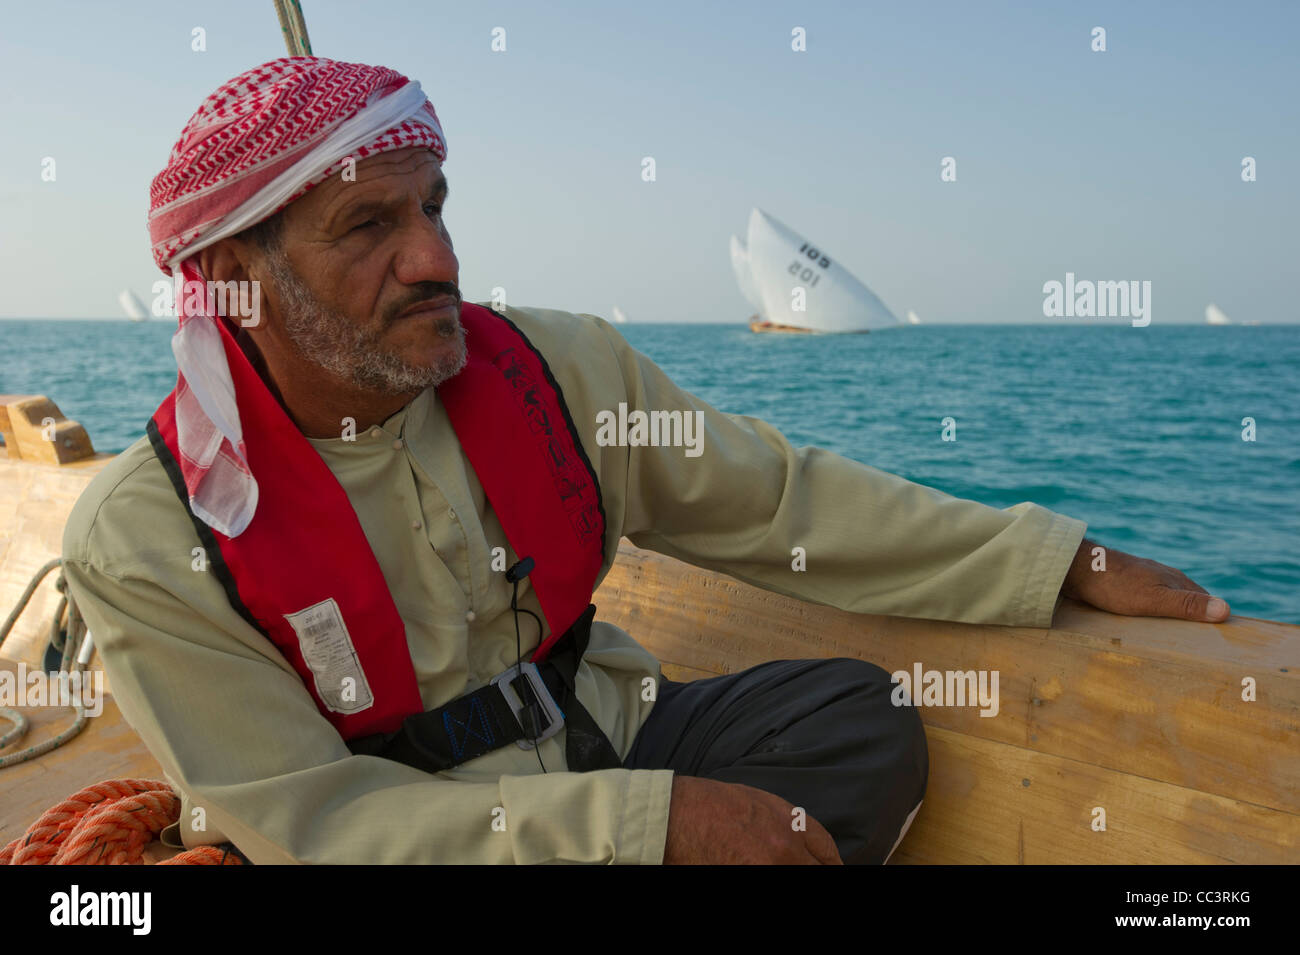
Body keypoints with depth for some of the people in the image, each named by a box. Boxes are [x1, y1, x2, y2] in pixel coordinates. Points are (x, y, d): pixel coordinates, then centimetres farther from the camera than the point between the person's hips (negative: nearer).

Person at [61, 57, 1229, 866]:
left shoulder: (556, 368, -9)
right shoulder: (144, 541, -17)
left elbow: (780, 498, -4)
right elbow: (309, 818, -19)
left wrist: (1067, 566, -6)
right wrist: (644, 825, -28)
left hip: (601, 741, 3)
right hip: (398, 829, -2)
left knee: (859, 716, -15)